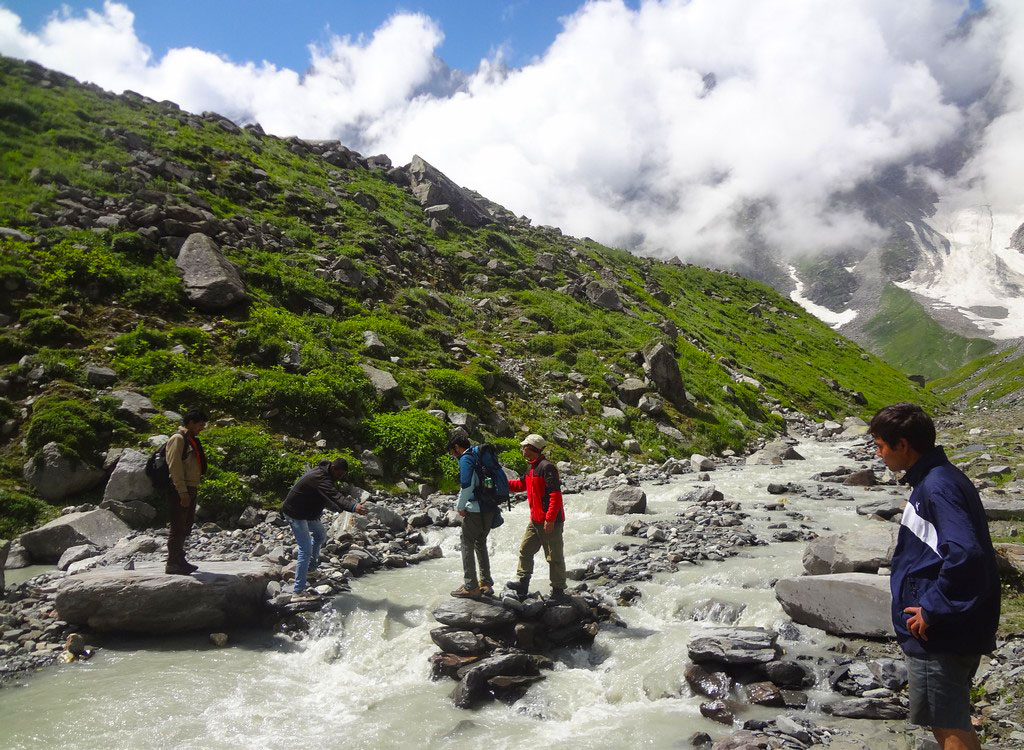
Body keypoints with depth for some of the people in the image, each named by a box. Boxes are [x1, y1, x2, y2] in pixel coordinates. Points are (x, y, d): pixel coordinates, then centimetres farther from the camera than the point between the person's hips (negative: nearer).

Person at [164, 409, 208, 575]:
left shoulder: (191, 439, 16)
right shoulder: (178, 439, -14)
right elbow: (175, 467, -20)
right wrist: (182, 492, -22)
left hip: (190, 490, 10)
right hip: (179, 491, -10)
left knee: (186, 526, 16)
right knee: (178, 527, -5)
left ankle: (179, 560, 27)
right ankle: (172, 564, 3)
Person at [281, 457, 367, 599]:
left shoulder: (323, 472, 2)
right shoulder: (320, 478, -31)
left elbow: (335, 495, 14)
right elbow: (335, 496, -48)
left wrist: (353, 503, 3)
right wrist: (353, 507, -61)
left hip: (307, 511, 11)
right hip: (295, 513, -11)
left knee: (321, 535, 25)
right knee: (305, 550, -11)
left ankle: (310, 569, 38)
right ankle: (298, 590, -6)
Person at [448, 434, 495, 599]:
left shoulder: (465, 459, -10)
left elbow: (466, 485, -23)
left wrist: (460, 507, -11)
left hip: (475, 510, -8)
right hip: (490, 509, 8)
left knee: (467, 545, 3)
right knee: (481, 544, 20)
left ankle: (470, 586, 4)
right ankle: (486, 583, 22)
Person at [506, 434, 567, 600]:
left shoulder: (547, 467, -17)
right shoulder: (533, 468, 13)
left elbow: (556, 495, -23)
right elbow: (521, 484, 29)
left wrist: (550, 519, -25)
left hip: (550, 522, -10)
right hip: (535, 521, 10)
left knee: (554, 557, 1)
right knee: (525, 550, 15)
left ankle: (558, 590, 11)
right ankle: (523, 583, 25)